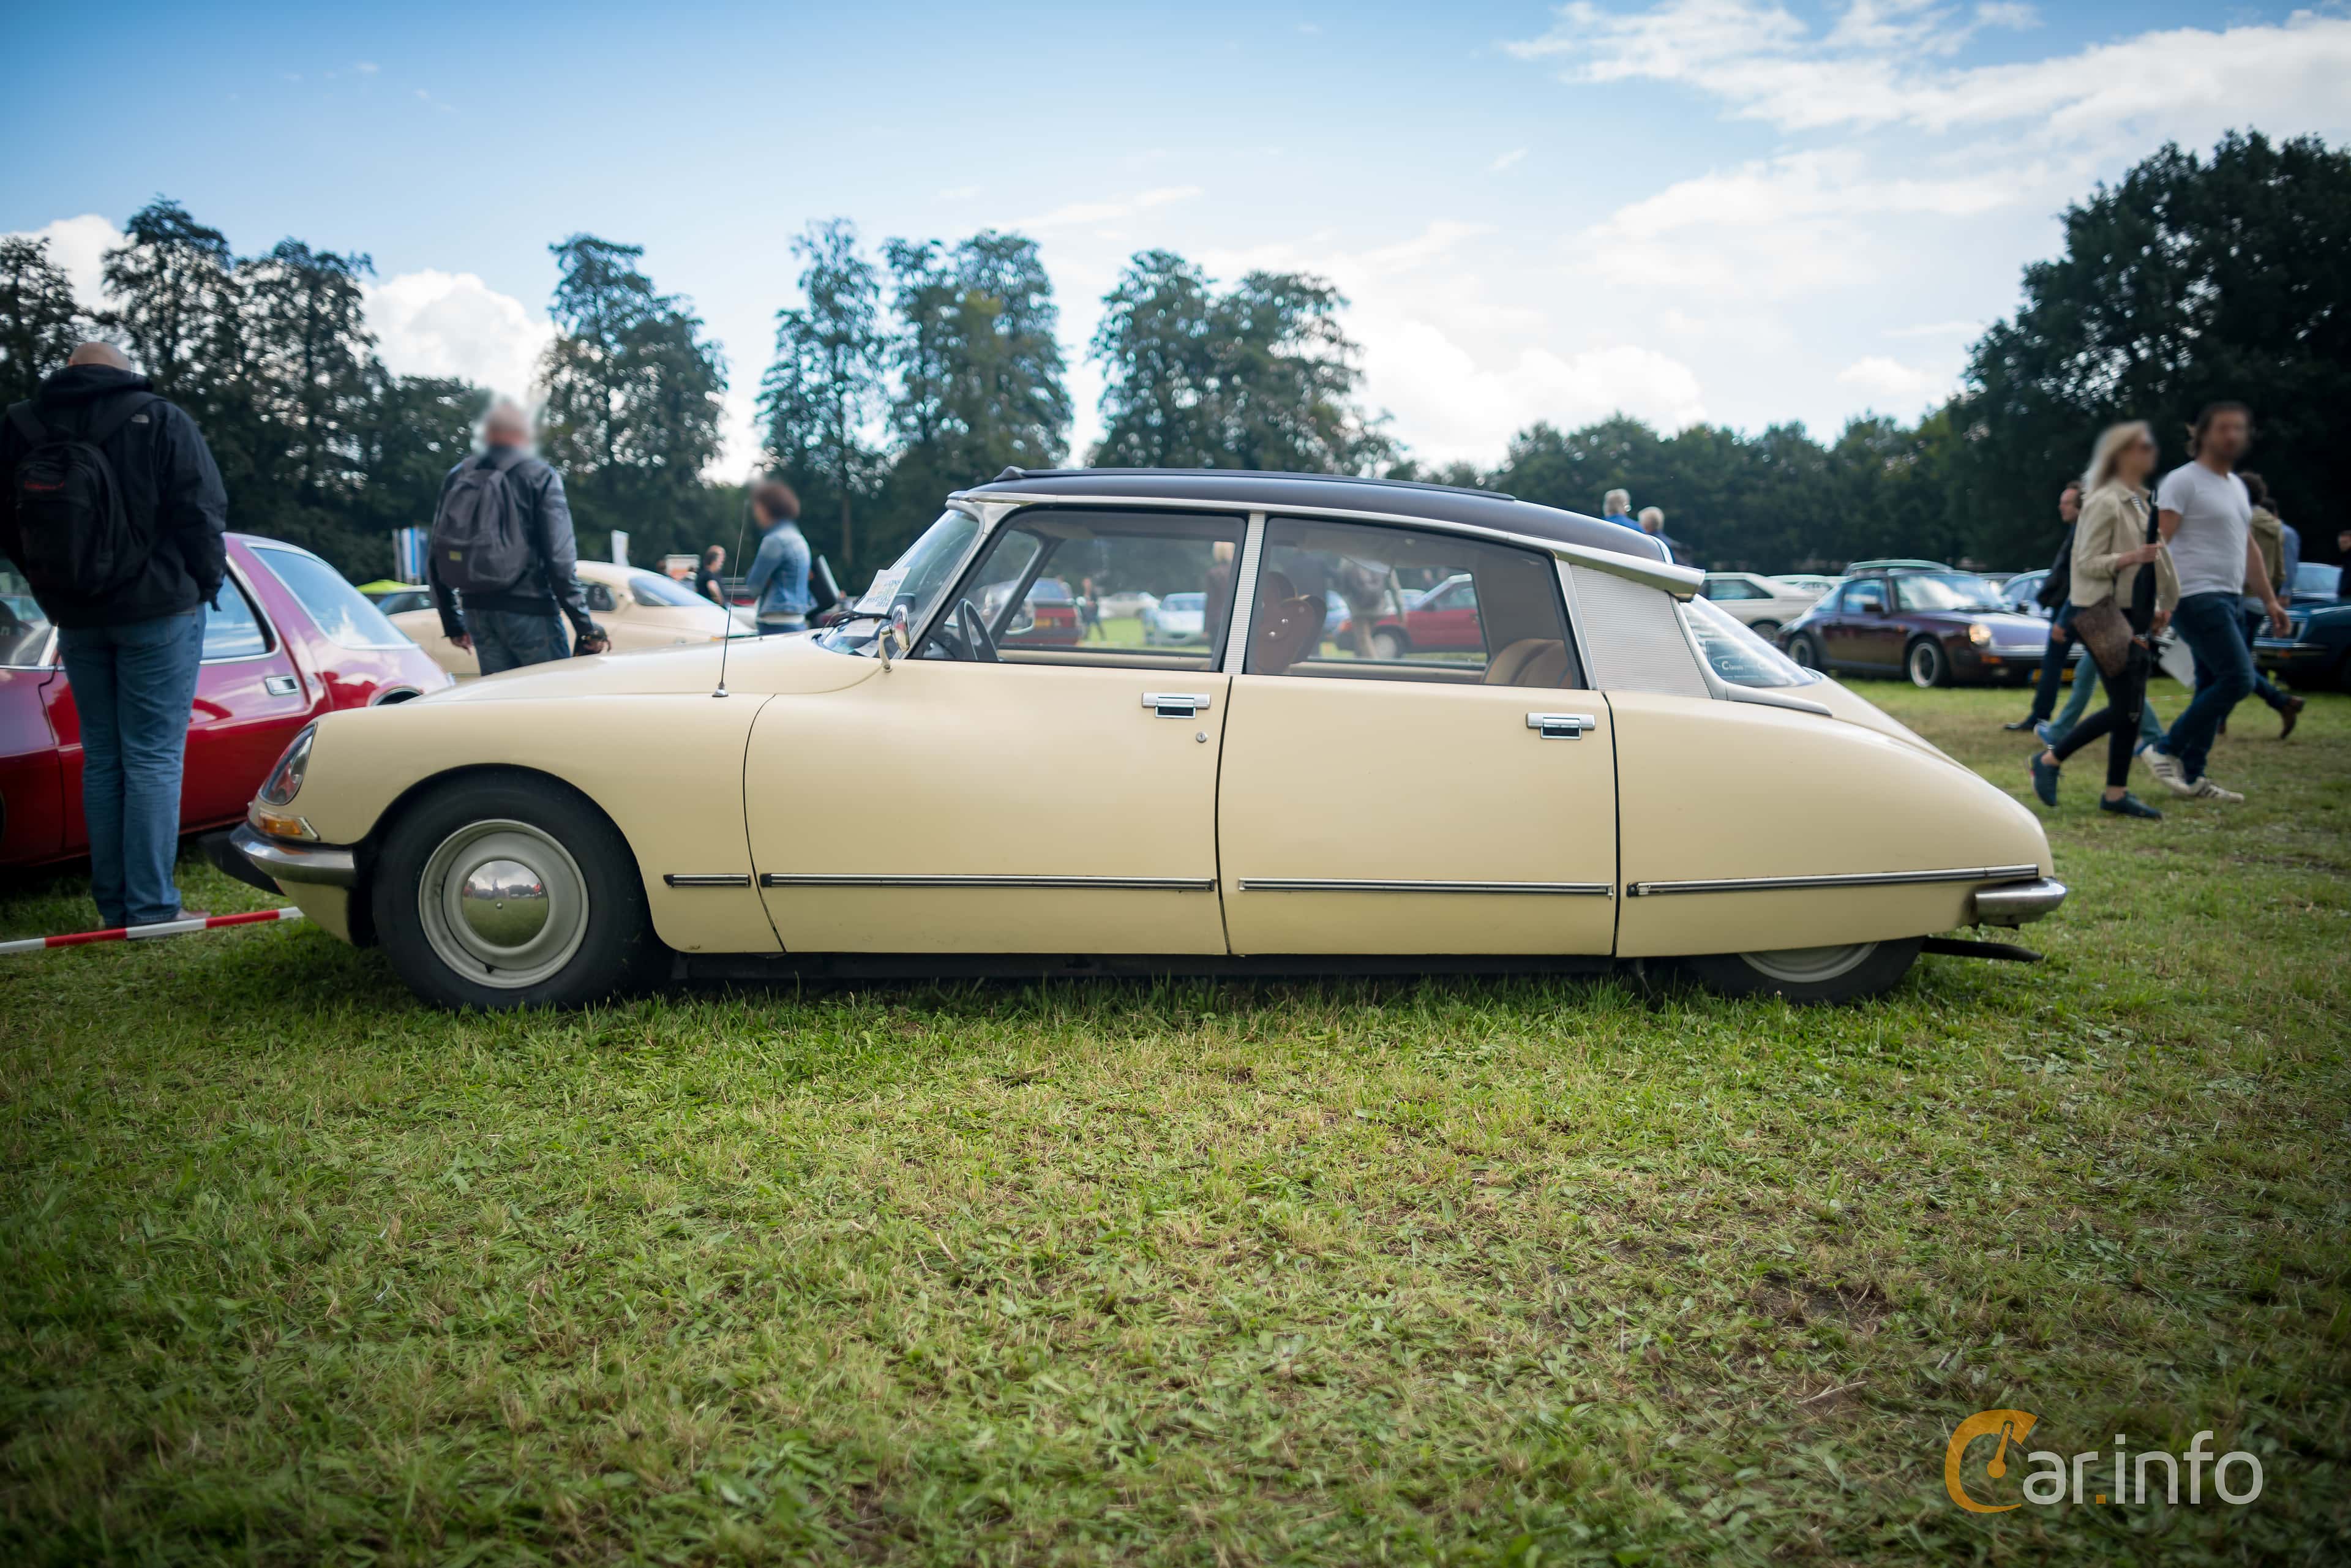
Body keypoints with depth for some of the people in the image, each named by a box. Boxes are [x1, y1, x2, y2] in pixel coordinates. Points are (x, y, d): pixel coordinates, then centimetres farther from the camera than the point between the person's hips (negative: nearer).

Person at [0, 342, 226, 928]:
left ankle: (112, 906, 15)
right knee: (154, 758, -2)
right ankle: (151, 908, -4)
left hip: (75, 618, 4)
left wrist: (53, 585, 17)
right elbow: (201, 513, -10)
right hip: (157, 613, -4)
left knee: (101, 758, 13)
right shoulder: (161, 422, -8)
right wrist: (207, 583, 4)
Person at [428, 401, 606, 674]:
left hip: (477, 611, 6)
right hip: (529, 610, -6)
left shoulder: (457, 477, 11)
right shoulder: (540, 476, -5)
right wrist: (584, 626, -10)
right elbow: (561, 560, -13)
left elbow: (436, 559, 14)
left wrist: (452, 623, 23)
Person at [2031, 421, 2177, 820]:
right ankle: (2049, 760, 4)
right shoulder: (2105, 503, -11)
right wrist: (2134, 556, -28)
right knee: (2123, 708, -11)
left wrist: (2158, 607, 18)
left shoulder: (2142, 502, 16)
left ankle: (2117, 794, 11)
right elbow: (2088, 563, -16)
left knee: (2132, 708, 6)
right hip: (2104, 613, -9)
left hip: (2137, 616, 9)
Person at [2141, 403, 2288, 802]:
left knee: (2213, 687, 7)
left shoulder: (2237, 486, 20)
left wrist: (2270, 600, 23)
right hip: (2198, 597, -9)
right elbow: (2158, 542, -15)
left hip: (2227, 599, 9)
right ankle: (2167, 751, -7)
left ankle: (2191, 776, 11)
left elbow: (2248, 548, 26)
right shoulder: (2183, 481, -7)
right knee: (2238, 679, -16)